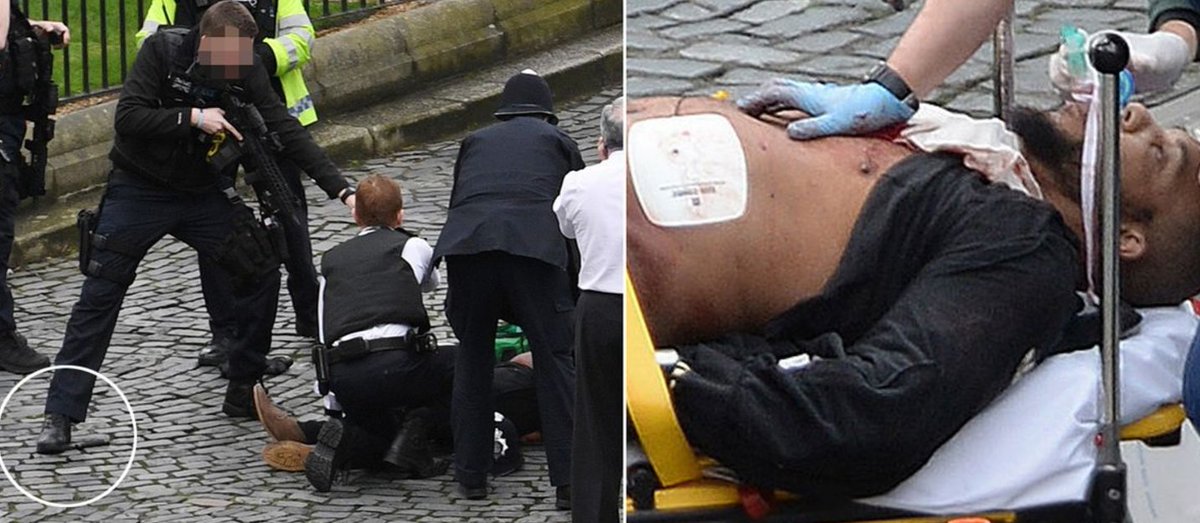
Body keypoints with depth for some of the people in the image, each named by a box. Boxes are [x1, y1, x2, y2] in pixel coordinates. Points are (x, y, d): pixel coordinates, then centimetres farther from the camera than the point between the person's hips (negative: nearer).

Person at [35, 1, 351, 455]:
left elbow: (286, 131, -13)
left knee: (262, 272, -4)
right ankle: (60, 416, -5)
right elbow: (127, 118, -26)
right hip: (139, 190, -4)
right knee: (99, 296, -8)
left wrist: (342, 189, -21)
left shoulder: (246, 72, -10)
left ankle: (242, 395, 10)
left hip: (204, 193, 4)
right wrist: (193, 117, -33)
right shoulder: (162, 52, -19)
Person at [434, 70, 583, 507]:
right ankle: (571, 481, -2)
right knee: (556, 360, 3)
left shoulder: (475, 141, 33)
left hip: (465, 243, 2)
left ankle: (471, 475, 19)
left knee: (472, 361, 16)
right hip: (535, 245, -2)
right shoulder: (558, 141, 27)